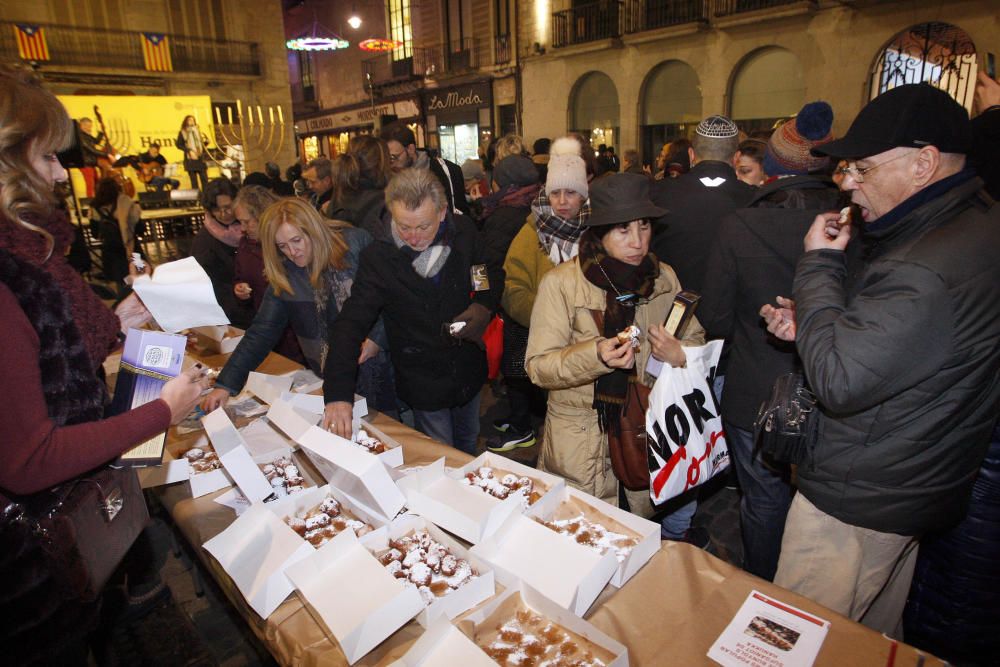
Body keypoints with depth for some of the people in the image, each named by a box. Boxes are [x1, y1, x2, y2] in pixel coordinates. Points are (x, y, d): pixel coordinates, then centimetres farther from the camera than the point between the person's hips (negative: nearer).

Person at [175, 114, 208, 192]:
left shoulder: (197, 131, 17)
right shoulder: (182, 132, 3)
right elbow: (178, 145, -5)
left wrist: (205, 141, 0)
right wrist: (189, 151, -16)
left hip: (200, 158, 4)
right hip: (190, 160, -4)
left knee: (204, 179, -1)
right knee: (194, 181, -4)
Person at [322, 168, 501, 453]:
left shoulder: (465, 232, -12)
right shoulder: (378, 258, -21)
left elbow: (492, 275, 5)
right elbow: (351, 324, -24)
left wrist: (485, 306, -16)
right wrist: (338, 394, -34)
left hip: (470, 370, 4)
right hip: (424, 384, -3)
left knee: (468, 441, 27)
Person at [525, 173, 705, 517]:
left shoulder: (664, 278, 1)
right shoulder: (561, 282, -10)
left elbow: (697, 343, 10)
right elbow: (537, 366, -14)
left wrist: (679, 355, -14)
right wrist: (596, 355, -31)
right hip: (579, 442, -3)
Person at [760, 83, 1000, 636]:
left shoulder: (930, 268, -31)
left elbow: (837, 381, -29)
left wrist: (819, 262, -22)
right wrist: (807, 323, -1)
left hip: (855, 503, -10)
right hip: (910, 489, 10)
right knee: (875, 639, 29)